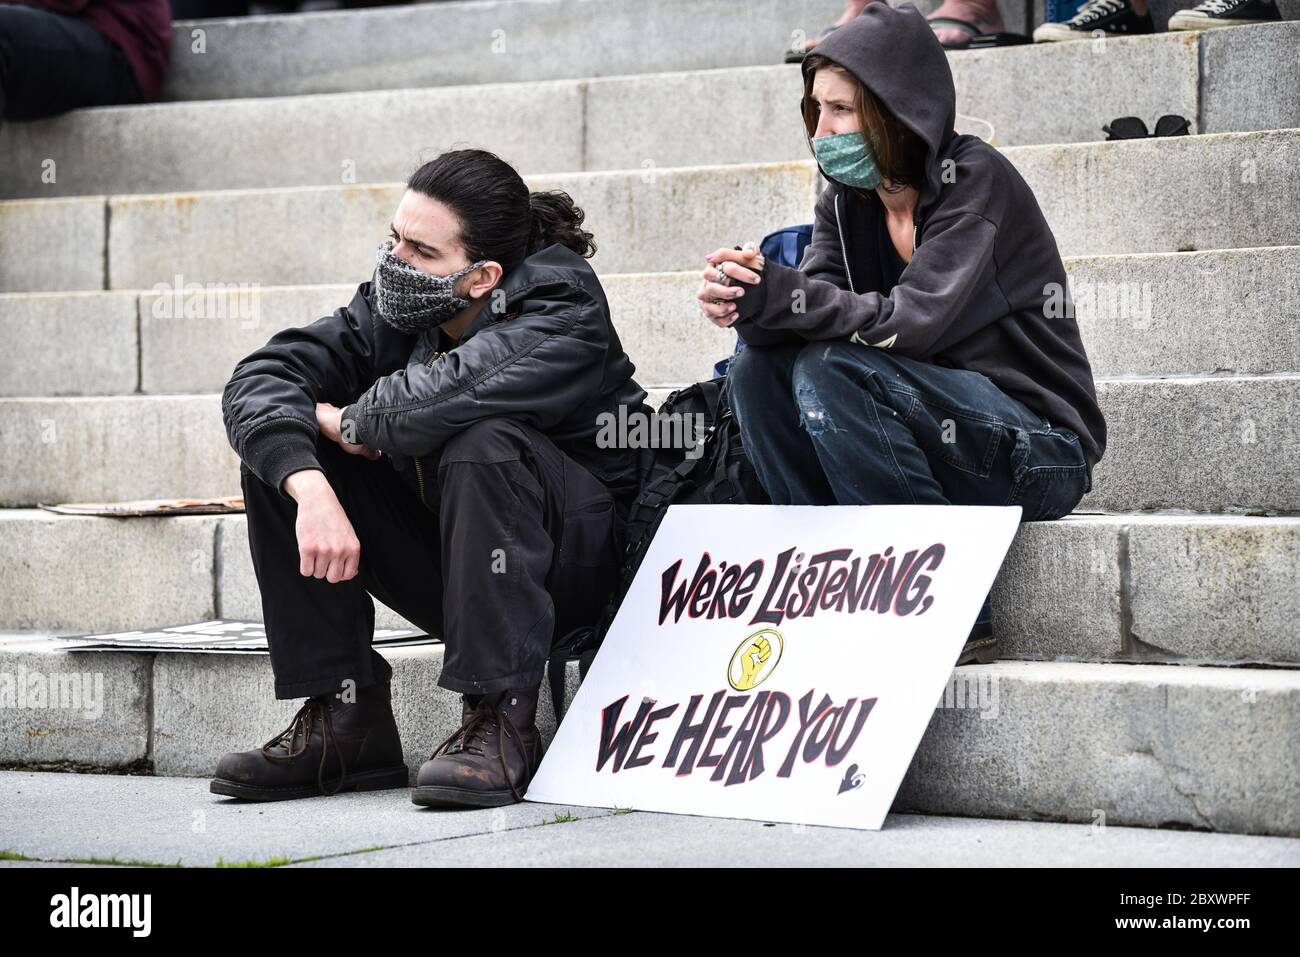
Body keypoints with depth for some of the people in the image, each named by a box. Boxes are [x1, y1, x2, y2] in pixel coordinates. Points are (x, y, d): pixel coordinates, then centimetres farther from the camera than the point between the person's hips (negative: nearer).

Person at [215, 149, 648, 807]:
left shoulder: (563, 314, -22)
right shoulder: (395, 308, -5)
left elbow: (440, 397, -42)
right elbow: (258, 380, -16)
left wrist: (349, 423, -22)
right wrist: (311, 488, -34)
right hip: (445, 572, 6)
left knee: (481, 442, -35)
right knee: (281, 449, -9)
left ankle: (500, 725, -30)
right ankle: (345, 724, -11)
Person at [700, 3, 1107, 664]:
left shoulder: (974, 178, -15)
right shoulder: (847, 199, 6)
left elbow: (914, 320, -27)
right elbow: (814, 309, -4)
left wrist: (775, 294, -32)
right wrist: (745, 301, -26)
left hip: (1038, 454, -7)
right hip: (933, 432, 7)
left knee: (832, 370, -28)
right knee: (757, 366, -10)